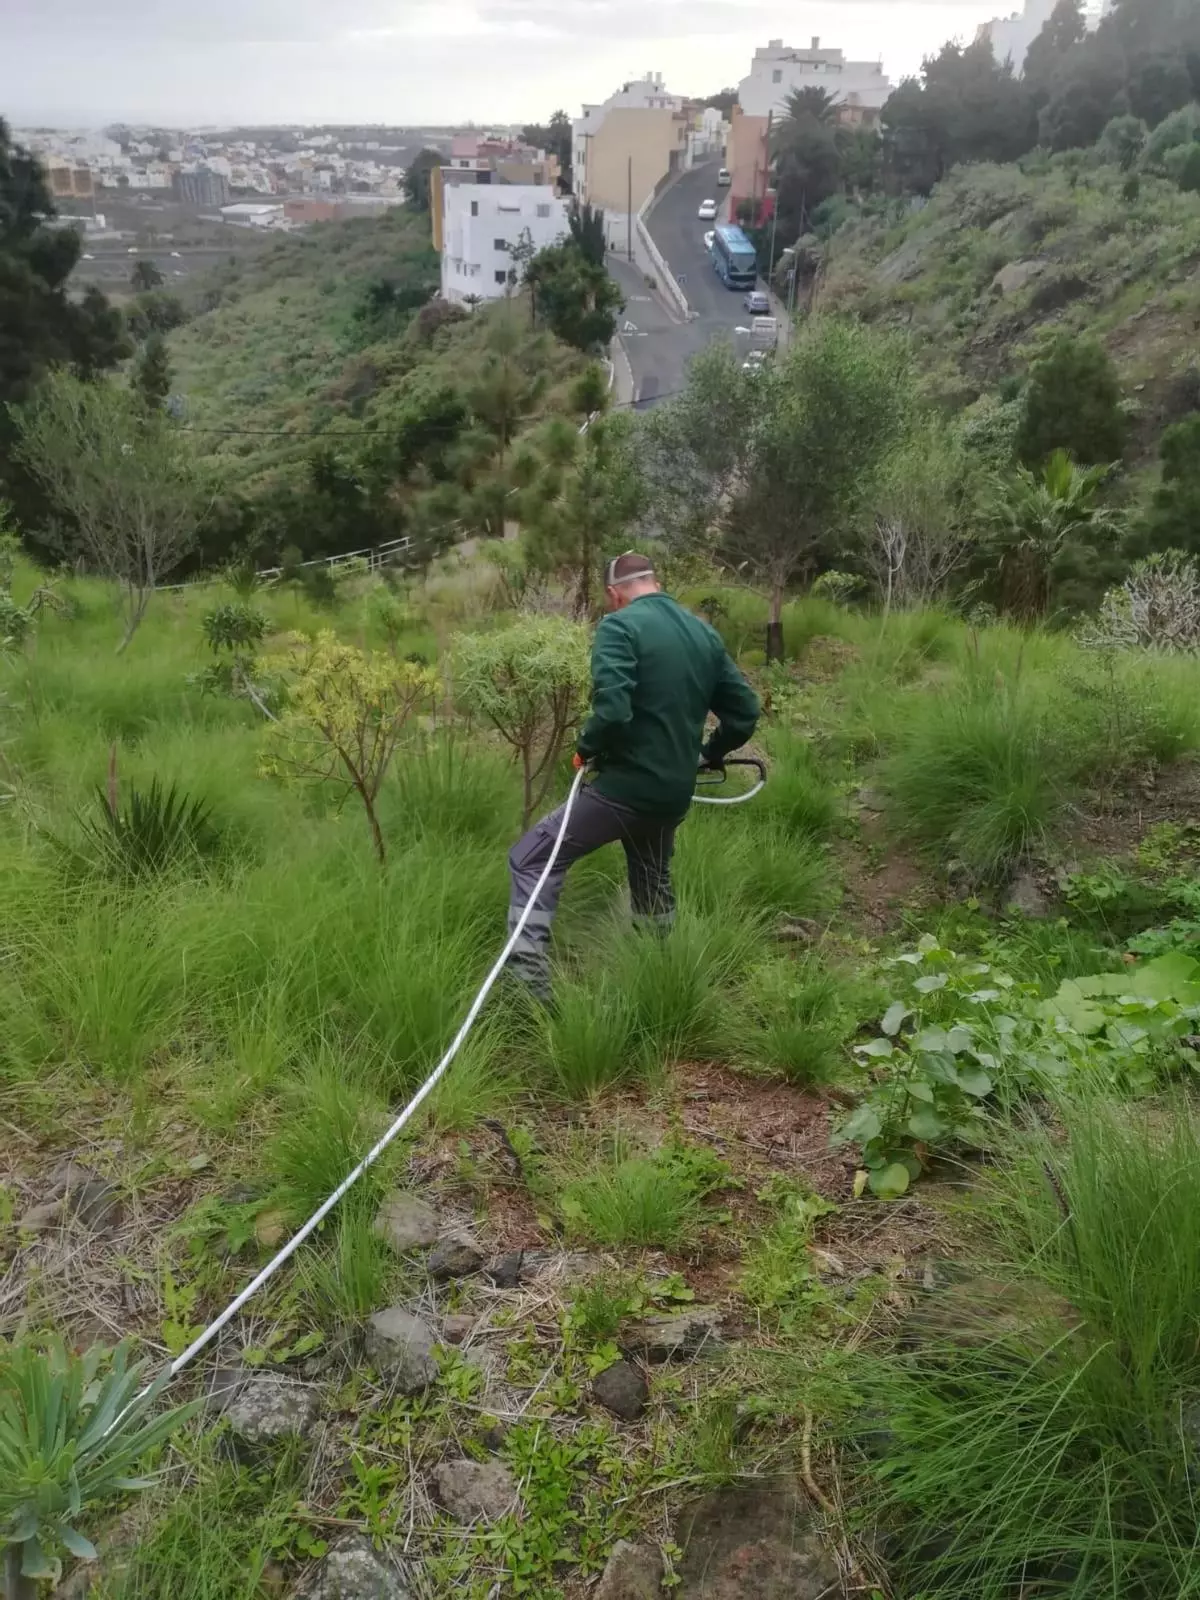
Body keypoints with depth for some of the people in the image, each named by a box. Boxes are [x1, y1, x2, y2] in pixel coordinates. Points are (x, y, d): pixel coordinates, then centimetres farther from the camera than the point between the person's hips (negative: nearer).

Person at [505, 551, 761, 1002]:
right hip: (674, 795, 7)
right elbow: (745, 711, 12)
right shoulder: (705, 633, 9)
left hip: (624, 788, -7)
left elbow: (612, 710, -26)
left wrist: (586, 749, -7)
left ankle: (529, 977, -9)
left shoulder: (620, 626, -12)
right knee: (652, 883, 28)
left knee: (531, 861, 1)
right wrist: (708, 754, 26)